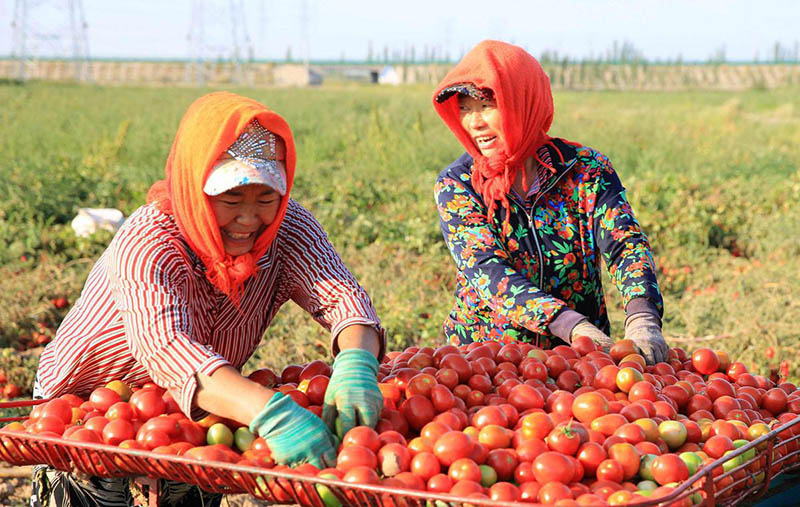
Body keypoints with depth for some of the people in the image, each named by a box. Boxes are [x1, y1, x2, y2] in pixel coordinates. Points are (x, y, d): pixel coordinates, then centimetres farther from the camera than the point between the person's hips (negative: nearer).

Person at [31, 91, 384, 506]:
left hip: (199, 410, 4)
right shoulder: (144, 243, -35)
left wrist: (356, 364, -55)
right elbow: (164, 345, -51)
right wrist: (269, 412, -67)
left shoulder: (287, 226, -19)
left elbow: (340, 294, -31)